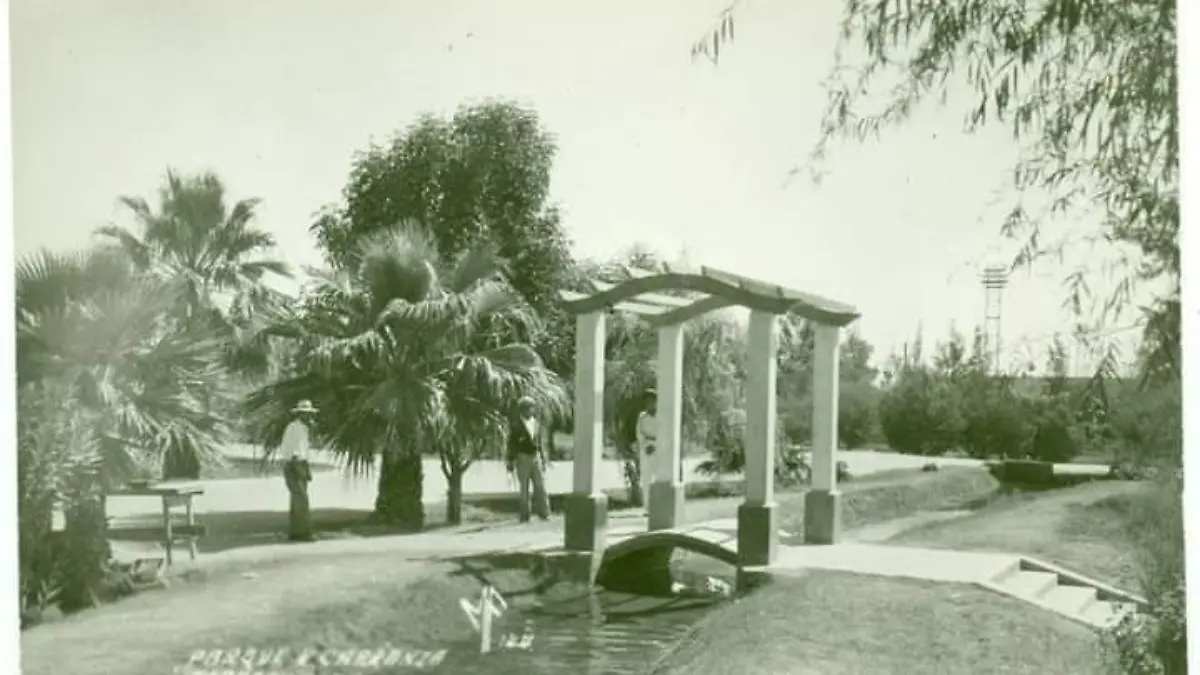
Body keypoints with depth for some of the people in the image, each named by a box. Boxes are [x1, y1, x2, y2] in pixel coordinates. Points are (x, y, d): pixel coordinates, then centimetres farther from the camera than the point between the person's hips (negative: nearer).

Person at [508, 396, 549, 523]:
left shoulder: (537, 422, 8)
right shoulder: (515, 425, -8)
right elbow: (511, 443, -7)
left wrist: (542, 458, 12)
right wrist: (511, 461, -10)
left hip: (535, 457, 4)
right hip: (522, 458, -4)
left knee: (540, 486, -3)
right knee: (524, 488, 1)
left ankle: (543, 512, 0)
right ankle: (525, 515, 7)